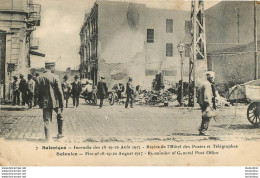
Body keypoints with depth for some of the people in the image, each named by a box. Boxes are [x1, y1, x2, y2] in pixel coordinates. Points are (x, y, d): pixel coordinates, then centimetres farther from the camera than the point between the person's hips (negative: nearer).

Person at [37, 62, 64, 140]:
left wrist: (40, 103, 14)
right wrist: (61, 104, -4)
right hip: (54, 101, -2)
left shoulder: (40, 78, 0)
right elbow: (59, 92, -11)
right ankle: (60, 134, 25)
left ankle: (47, 138, 8)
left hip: (45, 102, 3)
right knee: (60, 116, 21)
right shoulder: (55, 77, -11)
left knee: (46, 121, 8)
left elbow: (38, 91, 5)